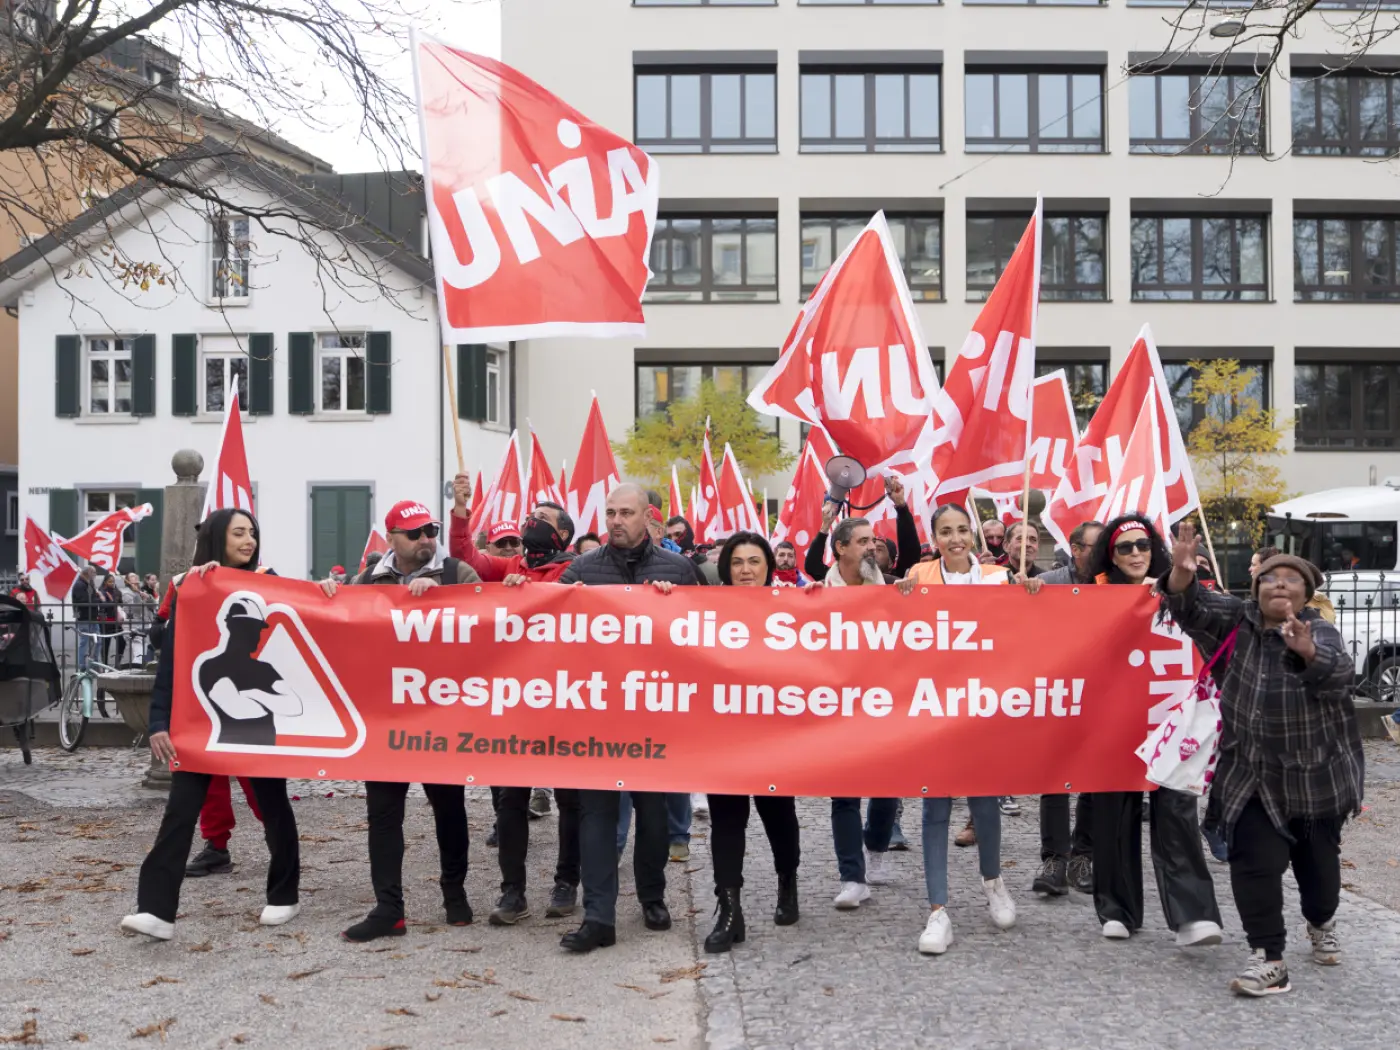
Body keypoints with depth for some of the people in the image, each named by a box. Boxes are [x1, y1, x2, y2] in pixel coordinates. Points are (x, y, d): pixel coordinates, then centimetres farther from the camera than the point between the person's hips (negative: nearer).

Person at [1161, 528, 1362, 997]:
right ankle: (1268, 958, -1)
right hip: (1253, 776, 1)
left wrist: (1308, 652, -54)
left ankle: (1322, 925, 48)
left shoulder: (1320, 633, -12)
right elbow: (1192, 607, -13)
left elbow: (1339, 675, -31)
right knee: (1255, 864, -8)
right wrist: (1181, 574, -35)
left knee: (1317, 862, 18)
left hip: (1317, 776, -1)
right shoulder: (1237, 621, -2)